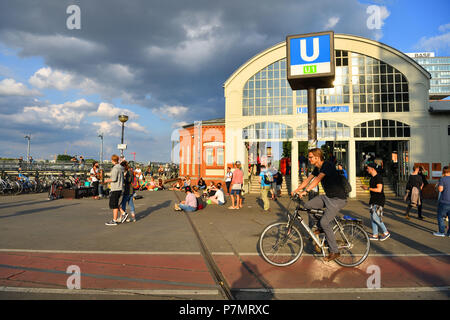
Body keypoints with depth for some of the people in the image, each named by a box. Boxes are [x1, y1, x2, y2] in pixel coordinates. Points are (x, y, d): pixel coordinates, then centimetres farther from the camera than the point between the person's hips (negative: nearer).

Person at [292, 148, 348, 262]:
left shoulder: (327, 165, -20)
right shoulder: (317, 168, 7)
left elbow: (318, 179, -34)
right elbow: (308, 179, 12)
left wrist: (306, 191, -43)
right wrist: (296, 190, 3)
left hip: (338, 199, -8)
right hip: (327, 197, 8)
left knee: (324, 222, -14)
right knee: (308, 205, -4)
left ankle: (334, 252, 0)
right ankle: (318, 229, 14)